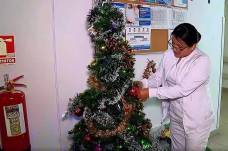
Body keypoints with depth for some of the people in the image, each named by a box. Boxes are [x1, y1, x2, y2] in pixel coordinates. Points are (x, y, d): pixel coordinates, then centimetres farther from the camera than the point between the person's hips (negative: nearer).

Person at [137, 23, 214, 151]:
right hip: (175, 115, 6)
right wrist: (143, 84, -21)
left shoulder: (202, 61, -24)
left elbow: (182, 89, -30)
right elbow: (158, 77, 0)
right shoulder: (169, 55, -5)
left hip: (196, 119, -5)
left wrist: (151, 92, -30)